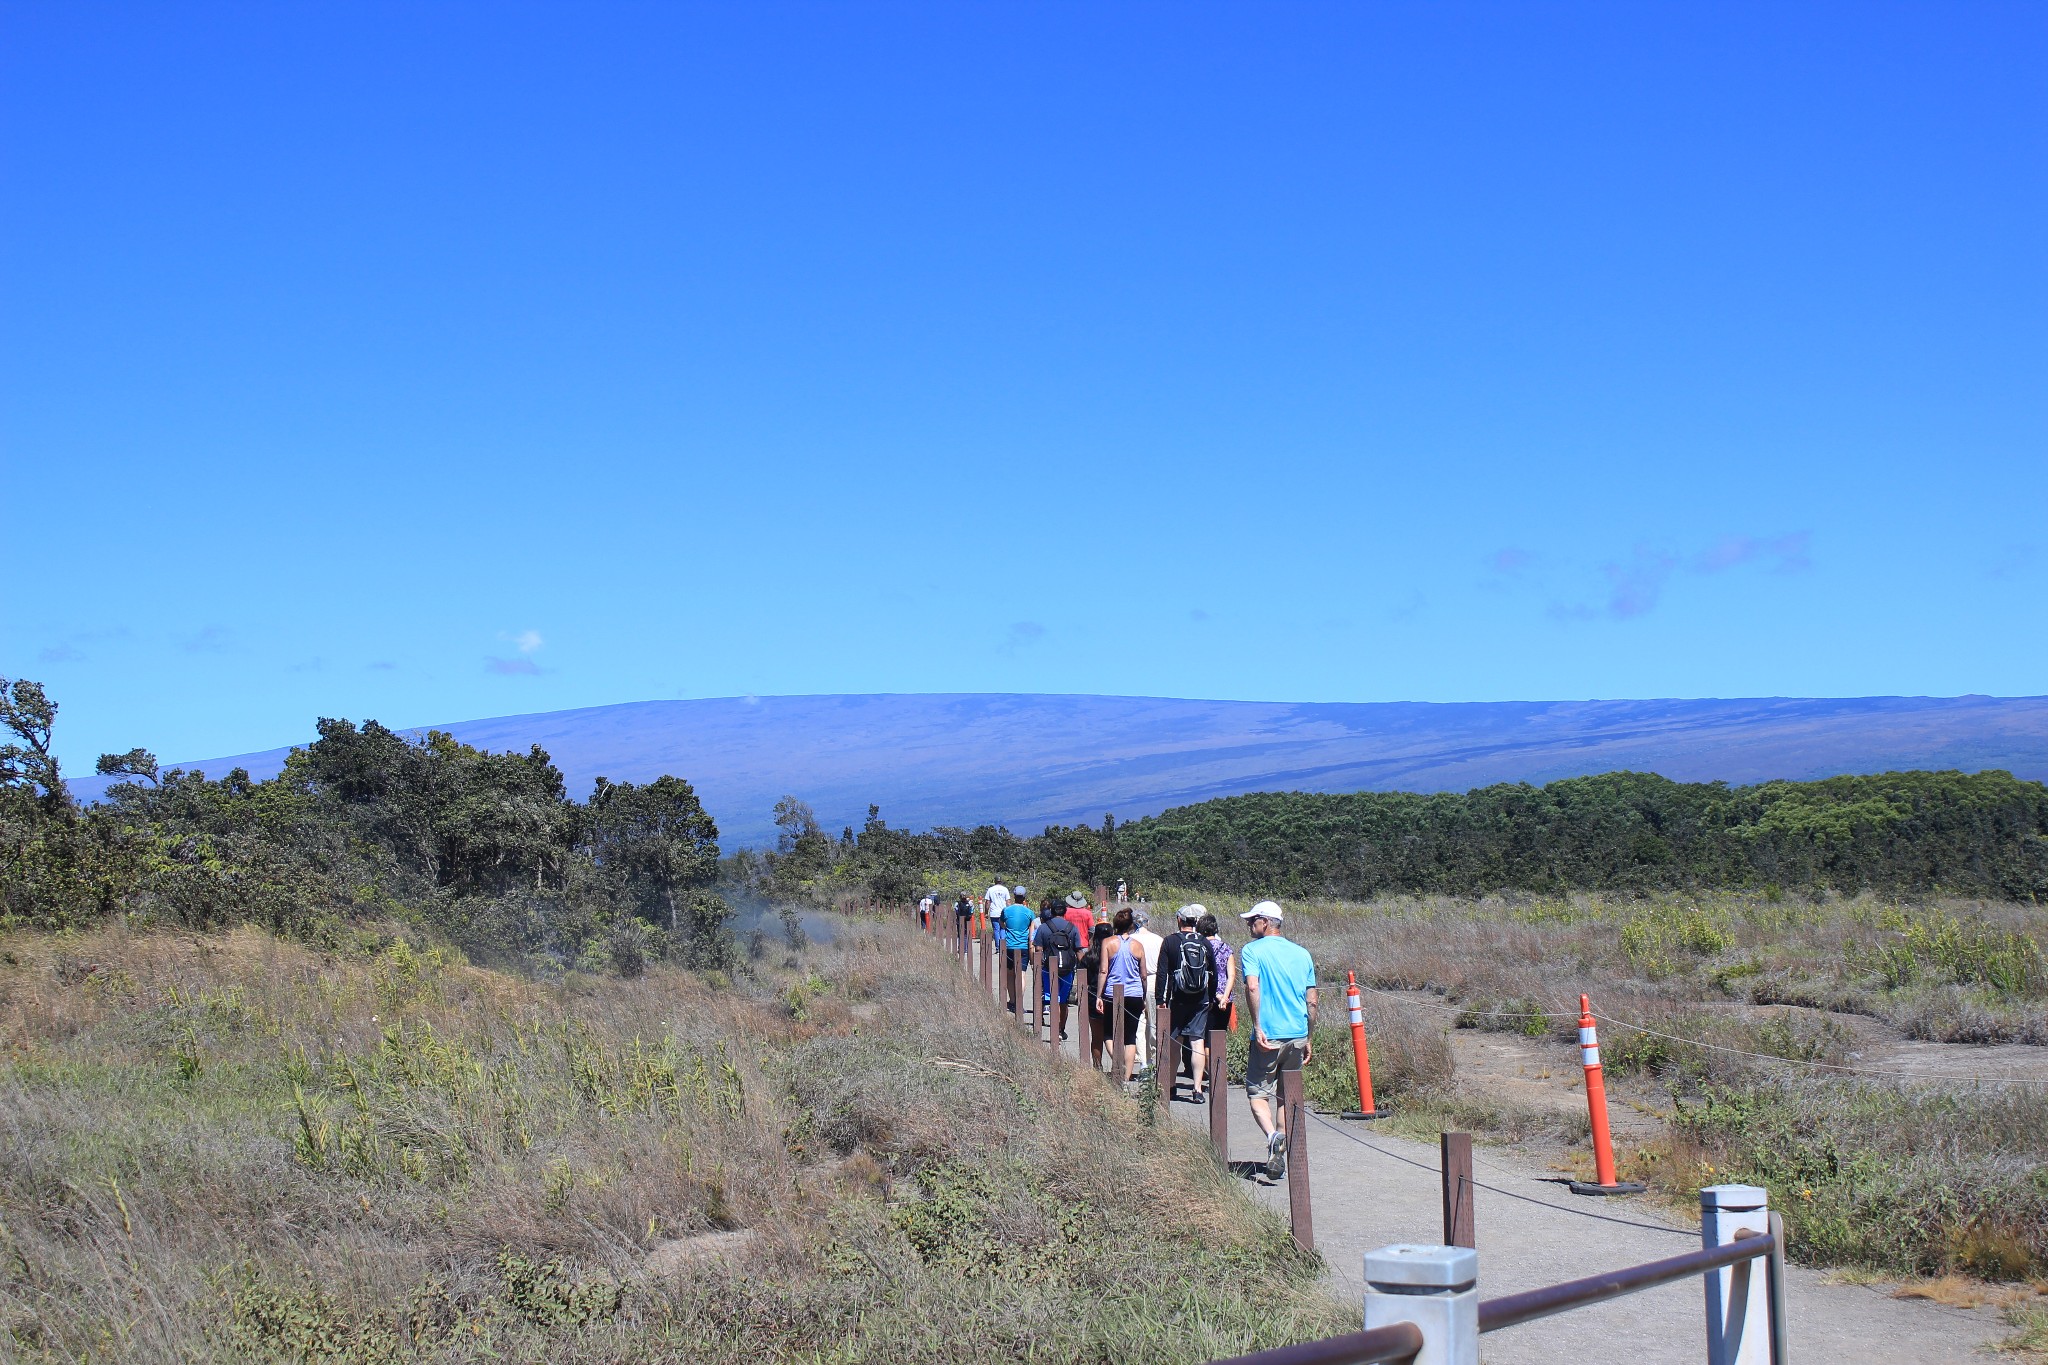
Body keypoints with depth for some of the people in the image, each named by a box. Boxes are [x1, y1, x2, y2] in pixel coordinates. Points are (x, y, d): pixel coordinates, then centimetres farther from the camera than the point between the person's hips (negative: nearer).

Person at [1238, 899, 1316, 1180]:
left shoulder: (1253, 950, -3)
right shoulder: (1302, 953, 11)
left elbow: (1252, 987, -20)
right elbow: (1312, 1001, 10)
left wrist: (1258, 1027, -18)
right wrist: (1308, 1039, 17)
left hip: (1268, 1036, -5)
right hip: (1298, 1035, 5)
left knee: (1257, 1093, 3)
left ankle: (1273, 1136, -24)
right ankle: (1280, 1155, 17)